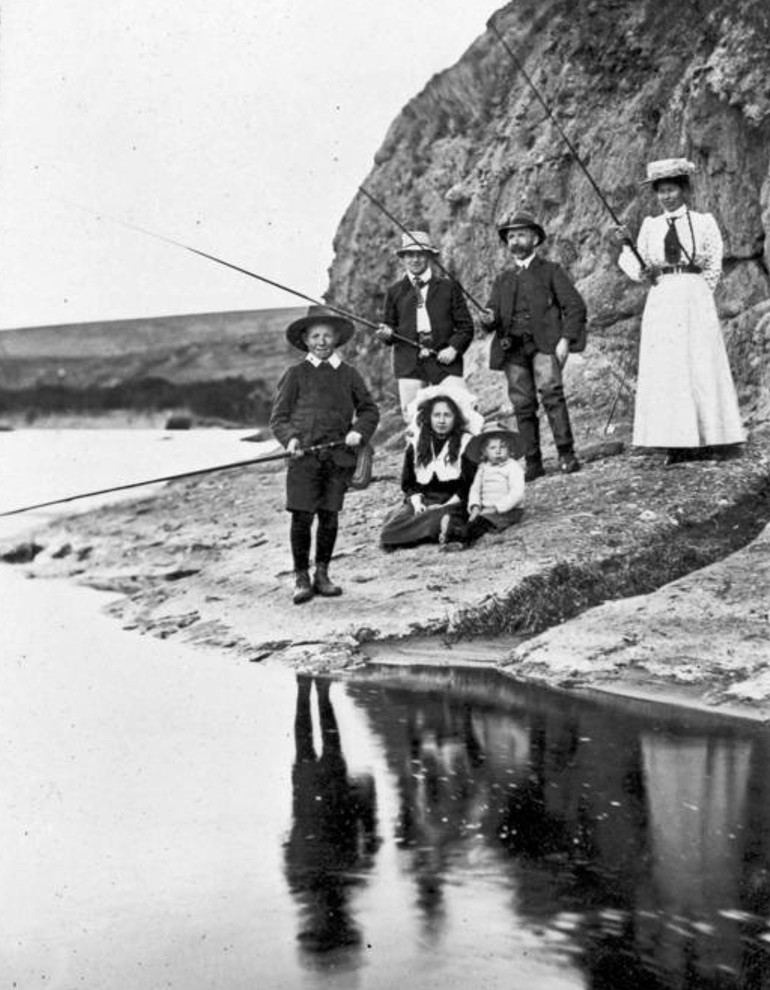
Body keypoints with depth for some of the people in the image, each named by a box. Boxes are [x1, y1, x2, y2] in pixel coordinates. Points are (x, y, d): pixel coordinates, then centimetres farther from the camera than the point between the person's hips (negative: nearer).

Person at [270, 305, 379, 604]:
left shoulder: (348, 374, 11)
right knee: (302, 516, -6)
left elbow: (369, 409, 16)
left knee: (329, 516, 6)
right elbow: (278, 416, 6)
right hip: (304, 456, -2)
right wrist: (290, 438, -13)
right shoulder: (296, 374, 5)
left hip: (338, 456, 2)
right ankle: (301, 578, 8)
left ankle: (322, 574, 21)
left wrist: (359, 431, -3)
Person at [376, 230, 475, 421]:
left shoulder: (448, 287, 11)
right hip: (409, 363, 1)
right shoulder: (395, 291, 15)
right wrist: (386, 334, -7)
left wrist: (454, 348, -8)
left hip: (445, 361, -1)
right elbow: (390, 326, 17)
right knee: (412, 419, -5)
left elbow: (465, 326, 9)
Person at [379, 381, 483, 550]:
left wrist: (445, 506, -15)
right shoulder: (415, 444, 13)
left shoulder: (467, 443, 2)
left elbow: (469, 485, -3)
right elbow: (407, 482, 14)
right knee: (395, 522, -28)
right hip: (423, 501, 5)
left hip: (453, 502, -5)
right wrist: (416, 502, -6)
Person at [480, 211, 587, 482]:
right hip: (512, 348, 4)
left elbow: (575, 305, 4)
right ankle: (532, 462, 1)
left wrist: (566, 339, -10)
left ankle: (566, 454, -21)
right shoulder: (502, 280, 25)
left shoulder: (551, 271, 13)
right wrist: (488, 319, -6)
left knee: (550, 391, -22)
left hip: (544, 343, -4)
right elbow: (492, 318, 20)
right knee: (522, 405, -3)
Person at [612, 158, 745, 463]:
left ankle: (711, 440, 1)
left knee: (700, 366, -4)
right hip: (660, 301, 2)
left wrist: (694, 293, -1)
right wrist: (626, 245, -4)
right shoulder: (650, 226, 13)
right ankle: (679, 444, -1)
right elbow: (639, 272, 9)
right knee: (665, 371, -3)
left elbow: (713, 267, 8)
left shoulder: (703, 221, 7)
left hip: (694, 300, -2)